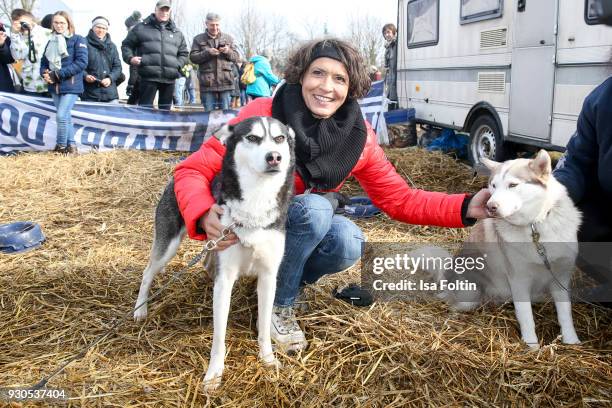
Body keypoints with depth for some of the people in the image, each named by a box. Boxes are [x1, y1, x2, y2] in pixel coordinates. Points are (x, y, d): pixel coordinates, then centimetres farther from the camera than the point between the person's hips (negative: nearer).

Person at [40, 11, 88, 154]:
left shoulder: (78, 40, -3)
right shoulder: (52, 41, 15)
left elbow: (82, 62, -14)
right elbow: (44, 61, 17)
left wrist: (58, 74, -17)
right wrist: (45, 73, -8)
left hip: (71, 85, -6)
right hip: (55, 86, 6)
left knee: (61, 116, -12)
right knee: (66, 117, 10)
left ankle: (61, 146, 4)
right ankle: (71, 145, 18)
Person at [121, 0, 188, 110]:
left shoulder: (177, 33, 18)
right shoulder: (141, 28, 8)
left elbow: (183, 53, 25)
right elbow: (127, 45, 13)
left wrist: (178, 64, 7)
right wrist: (130, 58, -5)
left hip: (169, 78, 4)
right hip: (148, 76, -4)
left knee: (166, 109, 9)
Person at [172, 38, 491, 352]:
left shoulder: (358, 137, -12)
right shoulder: (262, 114, -23)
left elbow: (400, 199, -6)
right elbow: (193, 170, -21)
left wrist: (466, 208, -20)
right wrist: (204, 216, -43)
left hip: (305, 228, 4)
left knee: (348, 242, -27)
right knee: (315, 208, -31)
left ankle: (279, 278, 4)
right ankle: (278, 304, -8)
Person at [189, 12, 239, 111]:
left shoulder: (228, 38, 15)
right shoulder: (199, 39, 8)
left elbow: (236, 57, 13)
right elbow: (193, 57, 0)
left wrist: (228, 52, -9)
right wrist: (207, 53, -14)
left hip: (225, 82, 2)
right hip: (207, 82, -1)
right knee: (209, 112, 0)